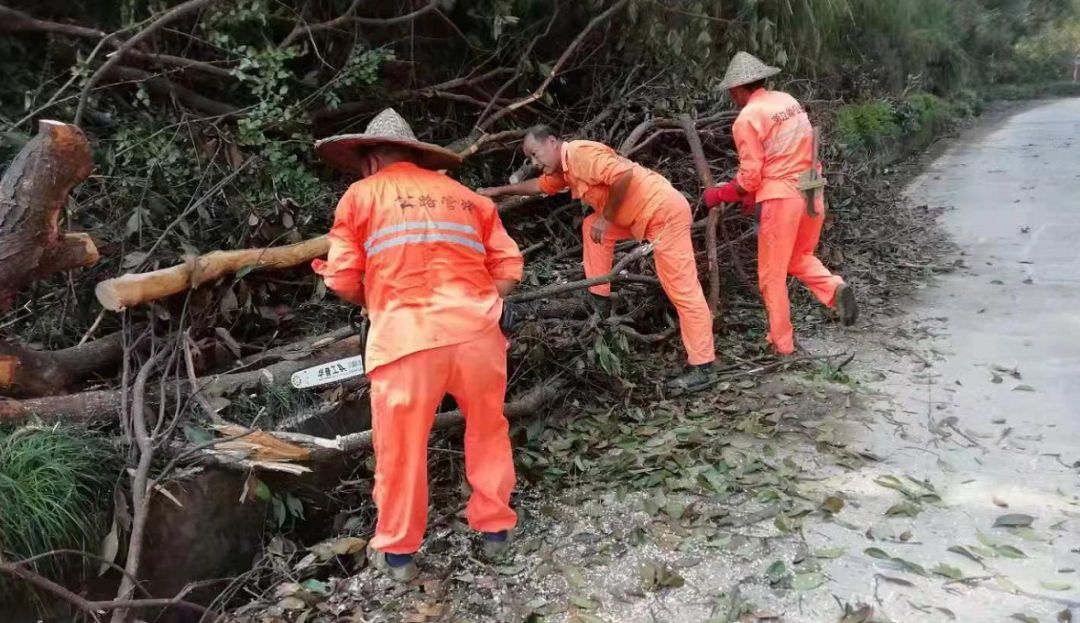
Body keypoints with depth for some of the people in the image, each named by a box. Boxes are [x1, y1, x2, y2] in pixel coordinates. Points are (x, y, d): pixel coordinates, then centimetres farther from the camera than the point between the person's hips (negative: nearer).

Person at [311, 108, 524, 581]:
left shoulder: (360, 195, 13)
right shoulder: (465, 196, 21)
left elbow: (344, 280, 8)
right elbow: (509, 268, 15)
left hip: (406, 337, -3)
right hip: (476, 329, 3)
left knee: (400, 448, 13)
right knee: (488, 433, 23)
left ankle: (397, 551, 27)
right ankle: (495, 528, 34)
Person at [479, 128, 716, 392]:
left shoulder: (579, 153, -14)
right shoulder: (564, 169, 17)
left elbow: (623, 176, -26)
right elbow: (539, 186, 35)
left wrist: (606, 218, -15)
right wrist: (499, 190, 36)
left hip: (665, 210, -10)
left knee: (682, 289, -7)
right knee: (591, 226, 16)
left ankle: (701, 367, -2)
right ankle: (600, 298, 20)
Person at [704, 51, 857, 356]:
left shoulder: (747, 119, -11)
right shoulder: (788, 101, 11)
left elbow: (749, 178, -12)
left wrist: (717, 196, 5)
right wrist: (757, 193, 20)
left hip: (781, 198, -7)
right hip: (811, 193, 7)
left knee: (772, 275, 7)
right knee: (800, 258, 26)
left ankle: (781, 343, 15)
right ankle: (836, 289, 0)